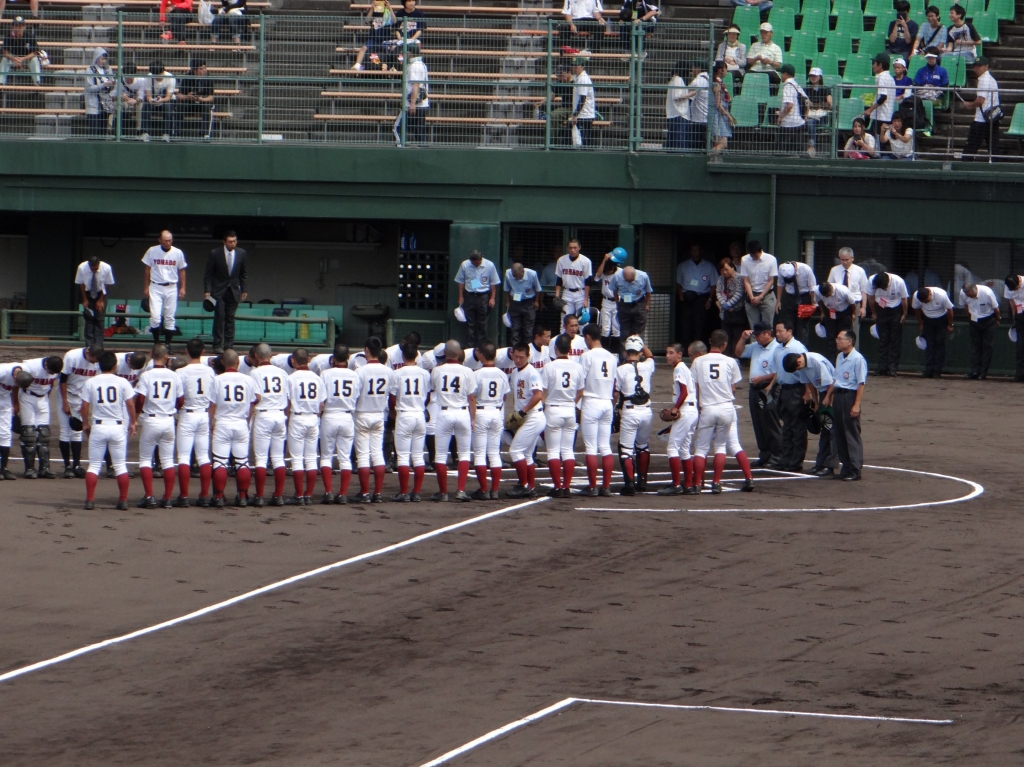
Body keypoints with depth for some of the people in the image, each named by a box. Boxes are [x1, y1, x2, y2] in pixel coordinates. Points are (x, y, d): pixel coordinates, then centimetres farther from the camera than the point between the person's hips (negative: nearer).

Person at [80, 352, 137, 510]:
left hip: (98, 427, 0)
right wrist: (132, 423, 10)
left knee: (94, 465, 6)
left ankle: (89, 500, 0)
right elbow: (130, 404, -3)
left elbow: (85, 406, -1)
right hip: (118, 427, 0)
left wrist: (85, 423, 13)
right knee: (120, 465, 8)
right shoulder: (122, 382, -2)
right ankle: (123, 500, 8)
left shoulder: (90, 383, -2)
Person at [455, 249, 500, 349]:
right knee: (470, 322, 6)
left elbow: (493, 283, -1)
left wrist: (492, 298, -2)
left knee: (482, 323, 4)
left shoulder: (489, 265, -10)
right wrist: (461, 297, 5)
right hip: (469, 295, 2)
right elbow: (460, 281, 5)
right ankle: (472, 345, 14)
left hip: (483, 296, -2)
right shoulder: (465, 265, -6)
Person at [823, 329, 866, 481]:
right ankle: (846, 467, 20)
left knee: (852, 434, -3)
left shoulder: (858, 359, -15)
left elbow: (861, 384, -17)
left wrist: (857, 405, -20)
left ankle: (855, 470, 2)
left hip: (850, 396, -9)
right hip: (838, 395, 9)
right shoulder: (840, 358, 12)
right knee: (839, 434, 11)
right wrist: (828, 396, 19)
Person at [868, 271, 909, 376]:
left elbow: (904, 299, -11)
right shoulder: (871, 281, -22)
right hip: (881, 311, 2)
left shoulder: (899, 282, -27)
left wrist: (904, 314, -2)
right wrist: (874, 313, 5)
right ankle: (882, 367, 4)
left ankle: (893, 367, -1)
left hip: (896, 311, -2)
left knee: (895, 340, -3)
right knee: (883, 340, 2)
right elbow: (871, 297, -4)